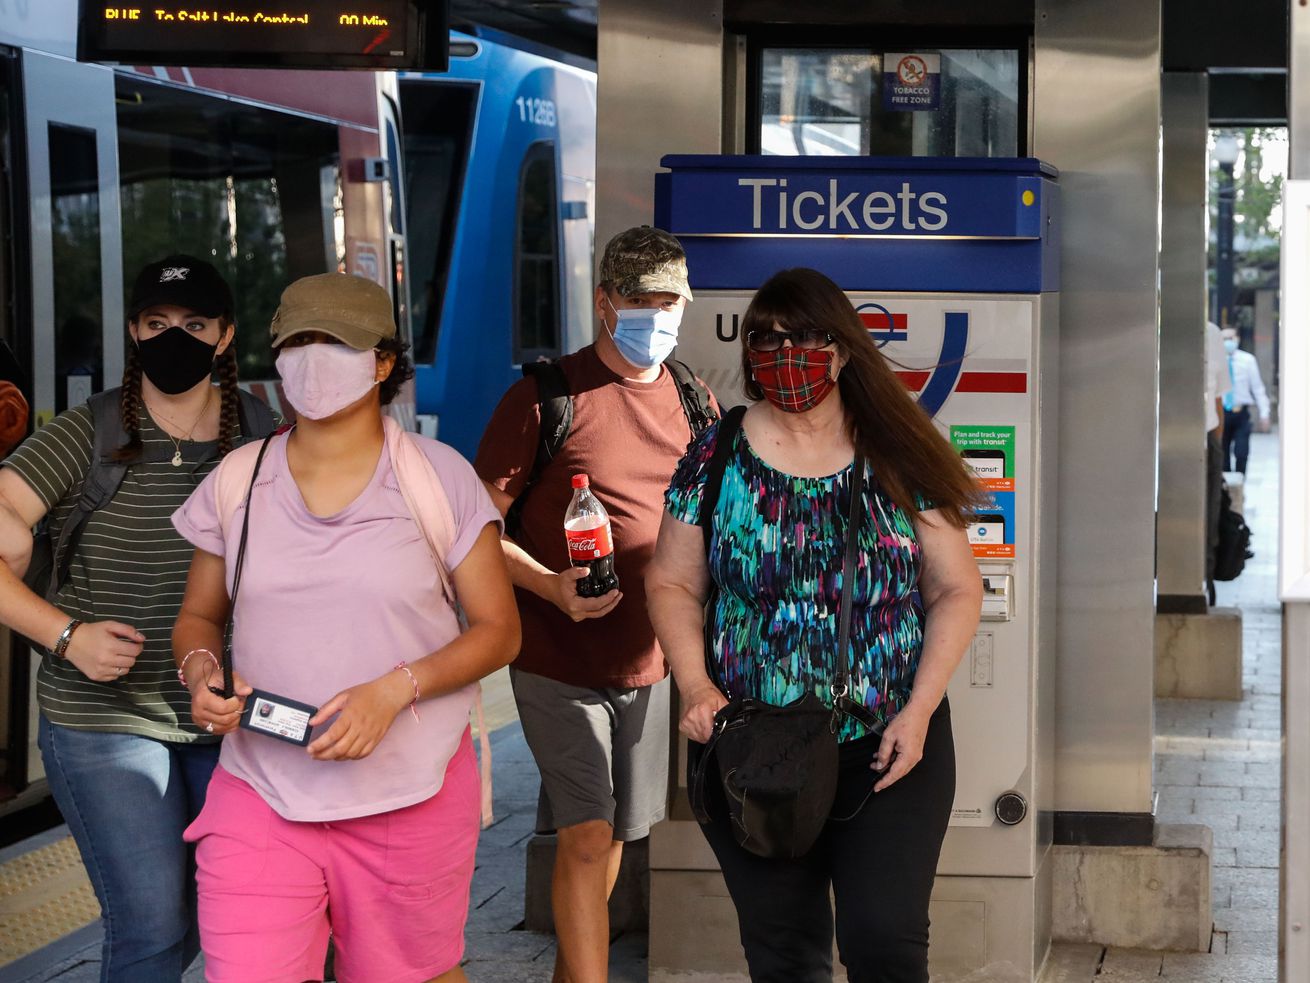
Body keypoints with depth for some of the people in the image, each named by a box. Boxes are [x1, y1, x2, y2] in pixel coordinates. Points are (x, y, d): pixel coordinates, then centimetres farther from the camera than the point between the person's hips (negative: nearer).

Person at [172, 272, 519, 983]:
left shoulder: (440, 478, -2)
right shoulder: (237, 482, 6)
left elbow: (498, 629, 0)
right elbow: (198, 616, 17)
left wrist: (394, 690, -16)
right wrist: (201, 671, -8)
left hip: (411, 797, -1)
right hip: (260, 792, 1)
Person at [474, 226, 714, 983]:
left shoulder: (691, 401, 7)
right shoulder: (547, 398, -10)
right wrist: (551, 585, -25)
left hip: (649, 658, 6)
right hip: (560, 661, -6)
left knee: (617, 835, 14)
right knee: (586, 834, -13)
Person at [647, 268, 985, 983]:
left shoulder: (897, 461, 0)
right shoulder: (716, 459, 2)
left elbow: (956, 590, 2)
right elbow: (672, 584, 7)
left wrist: (919, 712, -8)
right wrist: (695, 686, -8)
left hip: (890, 751, -1)